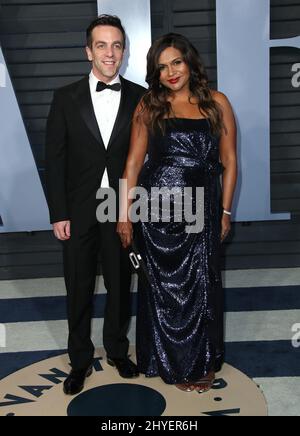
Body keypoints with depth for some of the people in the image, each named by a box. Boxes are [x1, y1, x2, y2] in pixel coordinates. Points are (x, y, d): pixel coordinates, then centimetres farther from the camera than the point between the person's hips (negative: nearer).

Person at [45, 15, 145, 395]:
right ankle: (80, 360, 32)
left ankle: (117, 350, 38)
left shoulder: (140, 98, -1)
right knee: (79, 290, 12)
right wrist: (59, 214, -6)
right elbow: (54, 159, -2)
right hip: (79, 211, 0)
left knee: (120, 285, 15)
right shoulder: (66, 98, -1)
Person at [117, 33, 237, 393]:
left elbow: (229, 161, 6)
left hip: (201, 209, 1)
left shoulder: (217, 103, 4)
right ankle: (170, 361, 31)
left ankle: (200, 363, 33)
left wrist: (225, 211, 3)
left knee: (200, 286, 9)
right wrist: (124, 214, -2)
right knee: (162, 287, 10)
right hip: (156, 208, 0)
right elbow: (134, 162, 1)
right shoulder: (148, 106, 3)